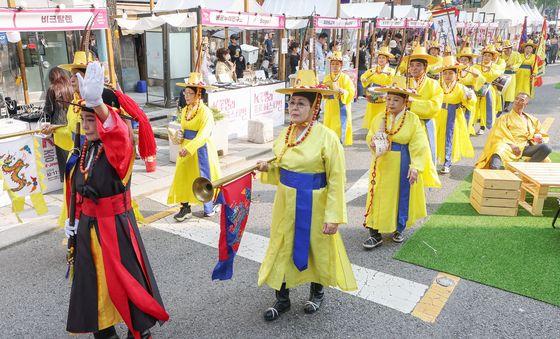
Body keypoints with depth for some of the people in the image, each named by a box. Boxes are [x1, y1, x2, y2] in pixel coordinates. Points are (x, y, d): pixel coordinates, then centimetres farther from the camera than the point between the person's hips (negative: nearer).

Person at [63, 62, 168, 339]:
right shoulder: (86, 149, 3)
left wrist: (97, 102, -63)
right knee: (92, 283, 18)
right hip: (88, 227, 7)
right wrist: (76, 218, 12)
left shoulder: (119, 149, -20)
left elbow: (119, 134, -45)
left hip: (115, 226, -7)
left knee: (125, 282, 4)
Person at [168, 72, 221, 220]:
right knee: (183, 177, 6)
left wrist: (189, 148, -36)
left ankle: (211, 207, 24)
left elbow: (203, 135, -26)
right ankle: (185, 208, 16)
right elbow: (183, 129, 15)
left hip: (200, 149, -7)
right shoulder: (184, 110, 7)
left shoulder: (205, 112, -17)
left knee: (204, 178, 5)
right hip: (186, 148, 7)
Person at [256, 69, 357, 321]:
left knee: (317, 249, 14)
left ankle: (317, 292, 41)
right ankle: (282, 298, 31)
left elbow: (336, 180, -16)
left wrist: (333, 216, -17)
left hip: (313, 206, -5)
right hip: (286, 203, 5)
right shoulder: (285, 134, 2)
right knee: (282, 248, 12)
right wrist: (267, 169, -6)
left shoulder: (327, 137, -16)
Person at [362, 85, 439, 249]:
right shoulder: (380, 118, 1)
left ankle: (398, 228, 31)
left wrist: (416, 166, -21)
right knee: (379, 196, 3)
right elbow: (370, 136, 10)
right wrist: (373, 143, -13)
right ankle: (375, 233, 10)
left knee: (402, 196, 10)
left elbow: (418, 145, -12)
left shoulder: (413, 119, -9)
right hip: (382, 164, 2)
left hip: (403, 165, -2)